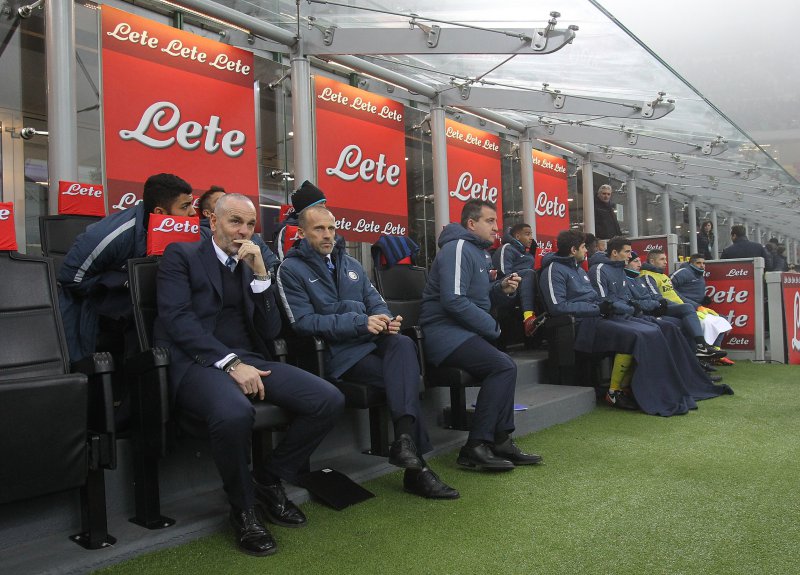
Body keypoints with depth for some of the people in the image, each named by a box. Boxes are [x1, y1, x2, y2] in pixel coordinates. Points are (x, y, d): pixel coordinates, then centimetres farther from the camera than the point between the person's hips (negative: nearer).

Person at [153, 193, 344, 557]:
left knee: (330, 400, -15)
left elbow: (270, 330, 9)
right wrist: (230, 362, -21)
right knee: (235, 413, -39)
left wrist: (260, 273, -2)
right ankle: (243, 508, -9)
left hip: (248, 359, 6)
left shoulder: (252, 265, 19)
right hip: (198, 361, -5)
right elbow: (178, 320, -10)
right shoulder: (181, 255, 5)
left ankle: (270, 481, 6)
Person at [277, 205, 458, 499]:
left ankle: (406, 441, -37)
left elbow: (376, 302, 19)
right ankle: (416, 465, -20)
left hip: (370, 340, 6)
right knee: (402, 378, -26)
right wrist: (360, 323, -19)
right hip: (336, 353, -5)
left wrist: (386, 320, -8)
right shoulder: (291, 269, 1)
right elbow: (303, 322, -11)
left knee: (403, 344, -30)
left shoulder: (350, 264, 22)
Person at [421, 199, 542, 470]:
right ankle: (476, 448, -17)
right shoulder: (458, 248, -12)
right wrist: (491, 327, -14)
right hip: (446, 331, -10)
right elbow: (454, 301, -23)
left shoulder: (478, 252, 19)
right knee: (504, 366, -22)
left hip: (464, 332, 10)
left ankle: (501, 441, 8)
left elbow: (479, 296, 22)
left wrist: (502, 289, 1)